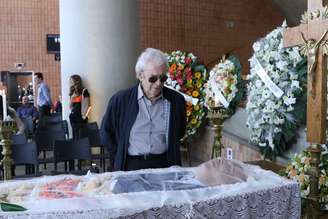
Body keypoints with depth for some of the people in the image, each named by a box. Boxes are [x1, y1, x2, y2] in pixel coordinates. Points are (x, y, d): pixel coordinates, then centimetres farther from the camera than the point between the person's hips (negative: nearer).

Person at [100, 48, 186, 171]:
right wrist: (119, 159, 6)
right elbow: (106, 132, 10)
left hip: (164, 166, 1)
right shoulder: (120, 100, 0)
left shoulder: (176, 100, 4)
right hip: (130, 166, -1)